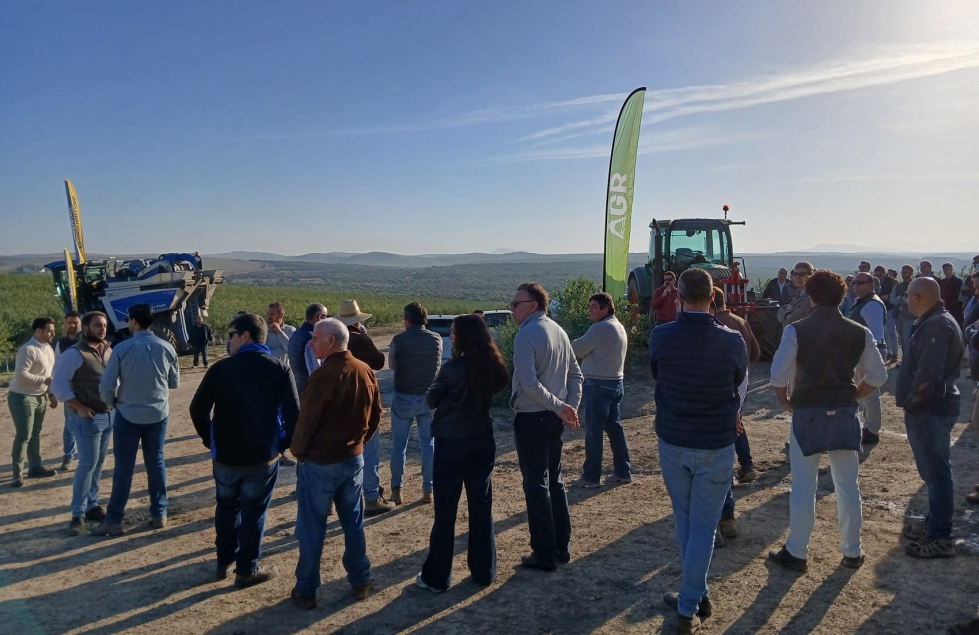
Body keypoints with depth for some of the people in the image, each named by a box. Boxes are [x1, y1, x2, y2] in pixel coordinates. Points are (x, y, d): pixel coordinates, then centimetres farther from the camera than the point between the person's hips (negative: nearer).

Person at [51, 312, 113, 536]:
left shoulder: (108, 351, 8)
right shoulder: (74, 354, -14)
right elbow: (58, 384, -17)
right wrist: (79, 407, -18)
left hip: (108, 415, 7)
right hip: (87, 418, -7)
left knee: (98, 464, 13)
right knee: (88, 465, -5)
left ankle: (92, 505, 25)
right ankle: (78, 514, 6)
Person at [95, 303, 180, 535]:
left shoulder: (122, 349, -13)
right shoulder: (166, 348, -5)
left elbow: (106, 386, -10)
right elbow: (175, 382, 6)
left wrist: (113, 403, 9)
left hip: (128, 415, -2)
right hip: (158, 415, 3)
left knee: (123, 467, 6)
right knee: (156, 463, 13)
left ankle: (114, 520, 13)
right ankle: (159, 514, 20)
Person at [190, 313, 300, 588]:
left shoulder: (221, 368, -7)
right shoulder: (280, 369, -7)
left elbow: (198, 410, -5)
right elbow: (293, 413, -13)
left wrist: (211, 441, 10)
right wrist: (283, 444, 2)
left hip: (225, 455, 1)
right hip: (263, 456, -1)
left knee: (226, 508, 22)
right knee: (253, 513, 11)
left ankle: (225, 561, 36)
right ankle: (247, 570, 20)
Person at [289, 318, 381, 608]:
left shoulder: (323, 375, -22)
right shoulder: (366, 371, -2)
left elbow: (306, 420, -17)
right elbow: (375, 416, 6)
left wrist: (298, 451, 1)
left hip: (319, 462, -6)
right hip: (354, 458, 6)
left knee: (312, 528, 8)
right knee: (353, 522, 18)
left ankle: (306, 590, 20)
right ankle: (360, 581, 27)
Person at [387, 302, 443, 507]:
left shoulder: (399, 340, -10)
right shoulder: (436, 339, -2)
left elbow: (391, 365, 5)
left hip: (404, 398, -2)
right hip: (429, 398, 2)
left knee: (399, 444, 10)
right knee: (429, 443, 11)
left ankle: (397, 489, 14)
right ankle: (428, 489, 14)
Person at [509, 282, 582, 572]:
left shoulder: (526, 335, -16)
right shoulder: (558, 330, 8)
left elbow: (529, 384, -24)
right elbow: (575, 373, 10)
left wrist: (561, 407, -17)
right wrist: (571, 407, 4)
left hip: (531, 418, -8)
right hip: (553, 418, 8)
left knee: (536, 485, 2)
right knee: (555, 480, 17)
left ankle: (544, 554, 11)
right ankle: (561, 547, 26)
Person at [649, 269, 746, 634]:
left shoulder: (660, 337, -12)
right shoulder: (732, 341, -13)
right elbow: (741, 381, 5)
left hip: (673, 442, 2)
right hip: (716, 445, -1)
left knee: (684, 521, 18)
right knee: (703, 526, 7)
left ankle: (697, 594, 31)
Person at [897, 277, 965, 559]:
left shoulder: (937, 325, -20)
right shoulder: (935, 322, 13)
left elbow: (928, 374, -26)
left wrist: (911, 403, -14)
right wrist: (912, 400, 13)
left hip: (930, 409, -11)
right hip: (932, 407, 11)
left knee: (935, 472, -3)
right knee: (934, 471, 18)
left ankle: (940, 538, 5)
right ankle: (934, 524, 30)